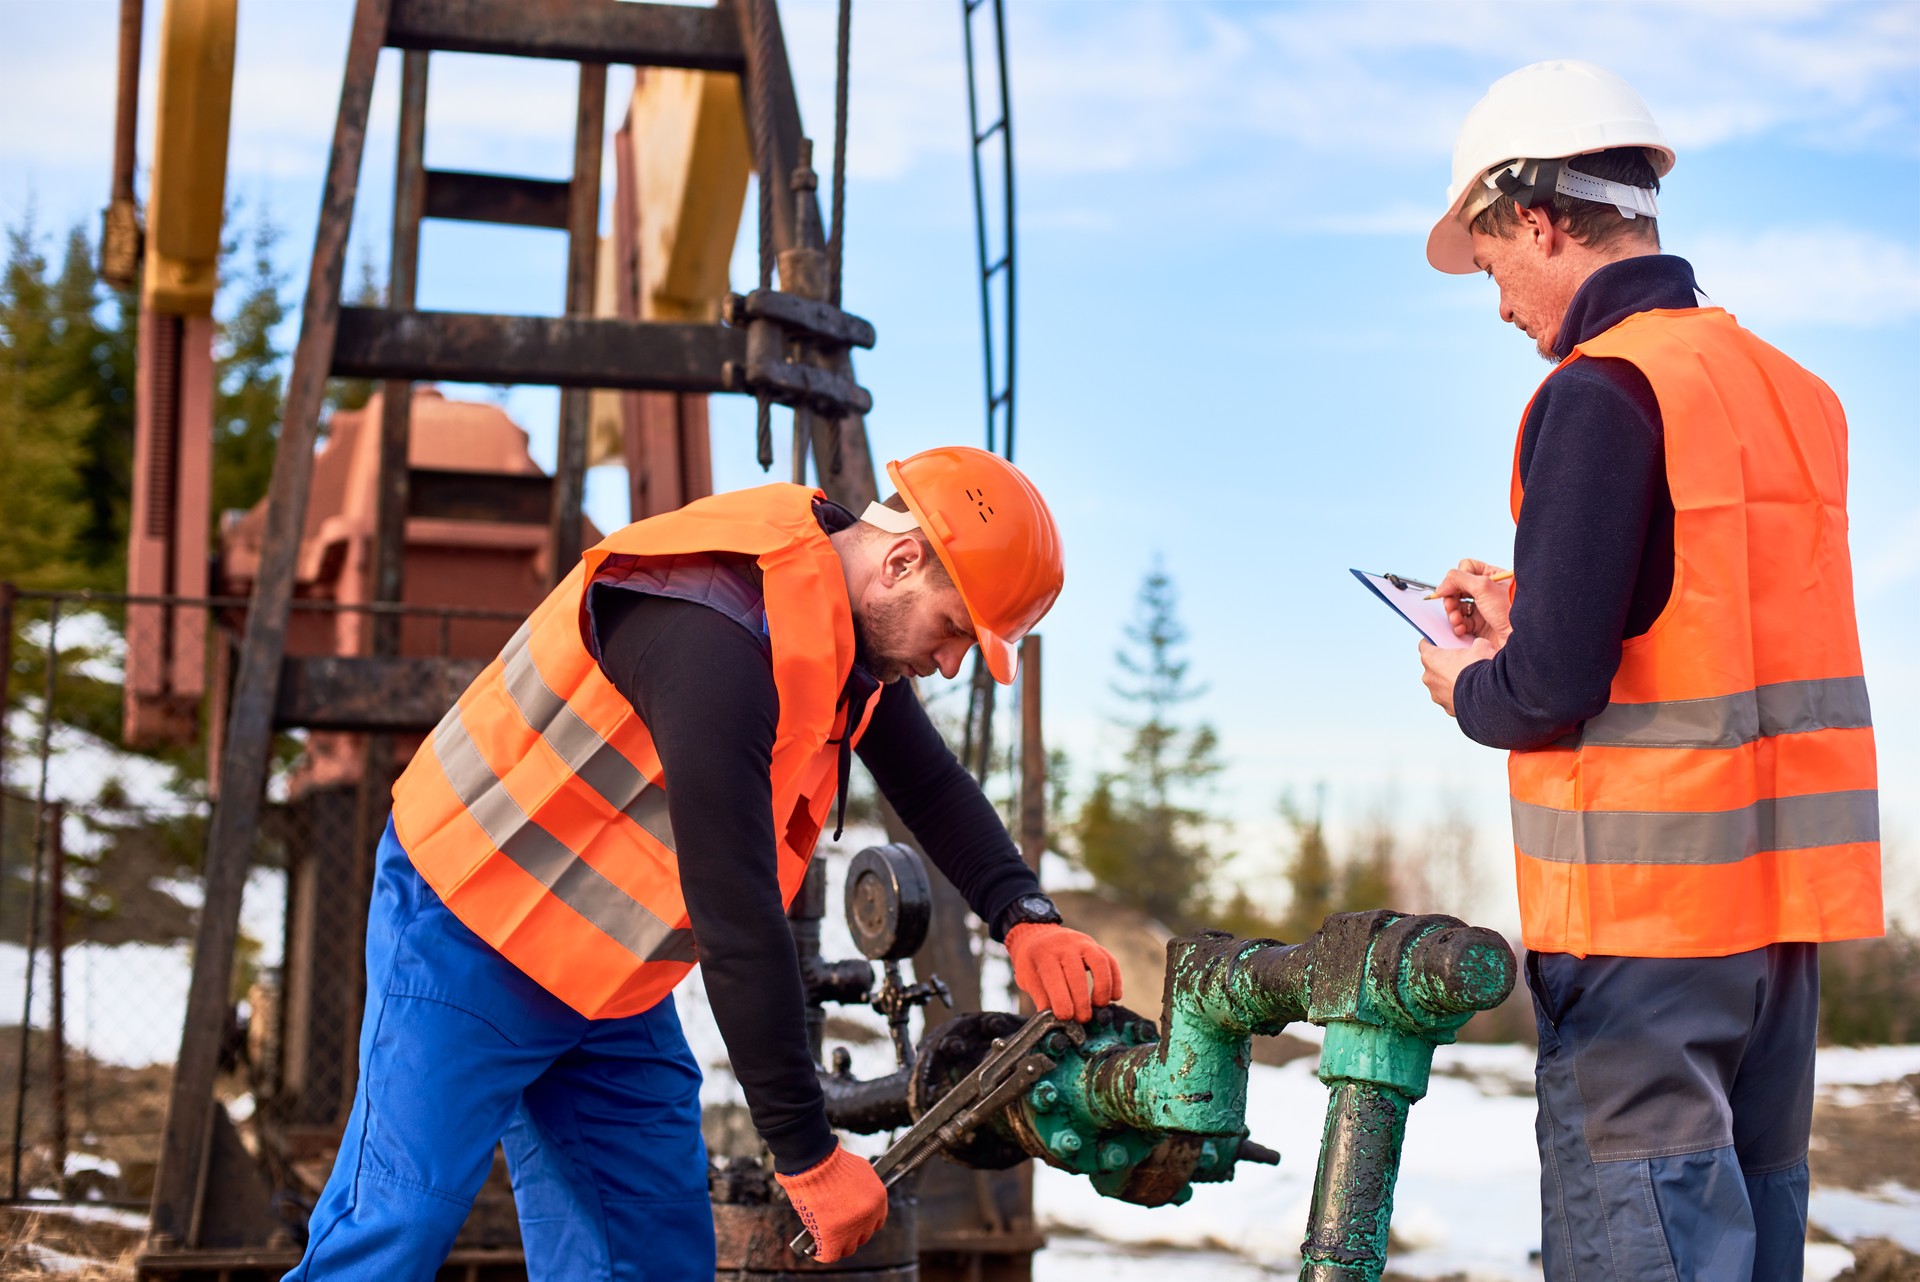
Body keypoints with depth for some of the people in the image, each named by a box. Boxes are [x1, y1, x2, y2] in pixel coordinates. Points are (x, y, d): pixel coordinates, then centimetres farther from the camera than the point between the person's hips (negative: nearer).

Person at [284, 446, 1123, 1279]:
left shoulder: (850, 615, -2)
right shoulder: (717, 641, -31)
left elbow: (929, 784, 12)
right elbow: (737, 921, -31)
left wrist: (1025, 919, -6)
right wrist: (808, 1156, -25)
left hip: (612, 984, 9)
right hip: (471, 940, -9)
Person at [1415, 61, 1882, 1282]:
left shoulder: (1603, 393, -14)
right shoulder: (1792, 391, 11)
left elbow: (1552, 691, -18)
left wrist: (1467, 685, 3)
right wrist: (1531, 615, 18)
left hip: (1645, 908, -8)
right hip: (1786, 895, 8)